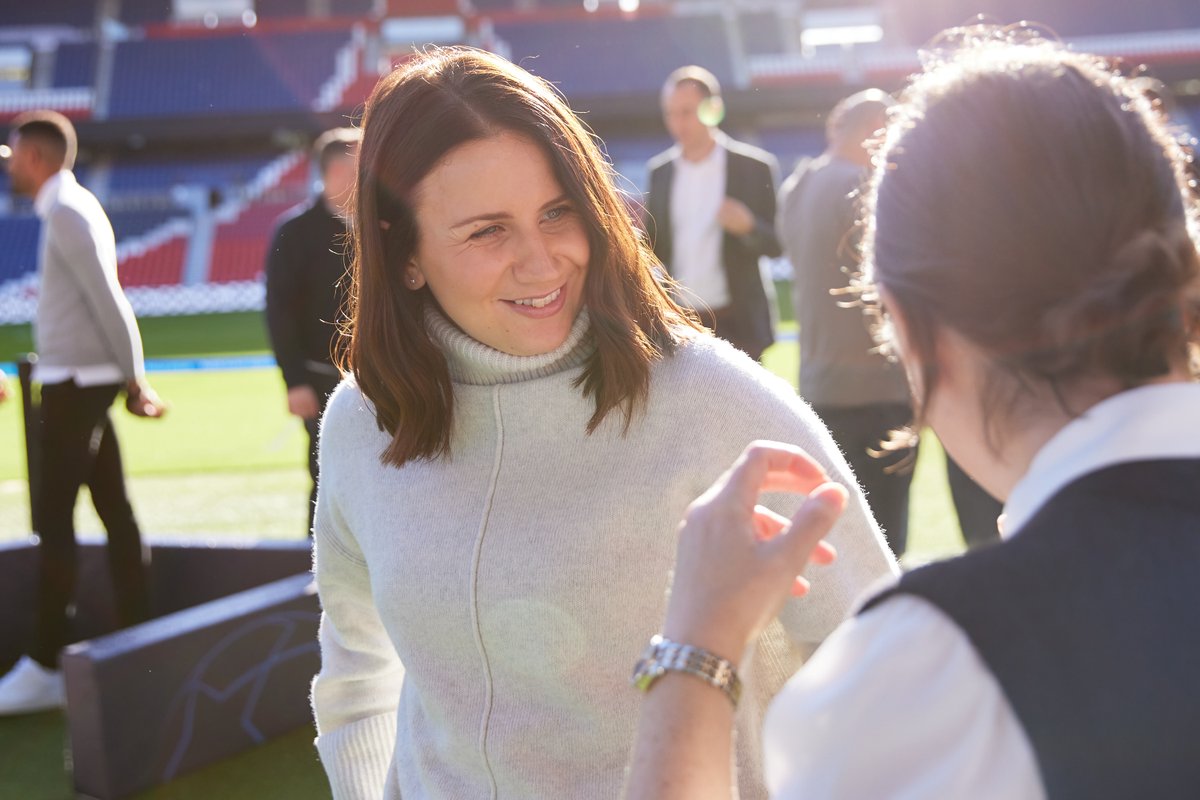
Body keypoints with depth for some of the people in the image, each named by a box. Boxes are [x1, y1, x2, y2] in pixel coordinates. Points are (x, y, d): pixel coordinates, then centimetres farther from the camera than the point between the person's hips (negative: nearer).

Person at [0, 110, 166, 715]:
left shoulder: (67, 214, -13)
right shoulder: (69, 210, 17)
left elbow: (108, 302, -17)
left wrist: (133, 380, -12)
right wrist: (130, 382, 12)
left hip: (75, 386, -10)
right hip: (80, 383, 10)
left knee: (53, 520, -6)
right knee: (114, 510, 11)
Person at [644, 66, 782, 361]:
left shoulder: (754, 167, -3)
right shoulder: (660, 171, 8)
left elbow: (776, 245, -2)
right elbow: (656, 249, 10)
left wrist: (746, 225, -22)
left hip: (736, 322, -3)